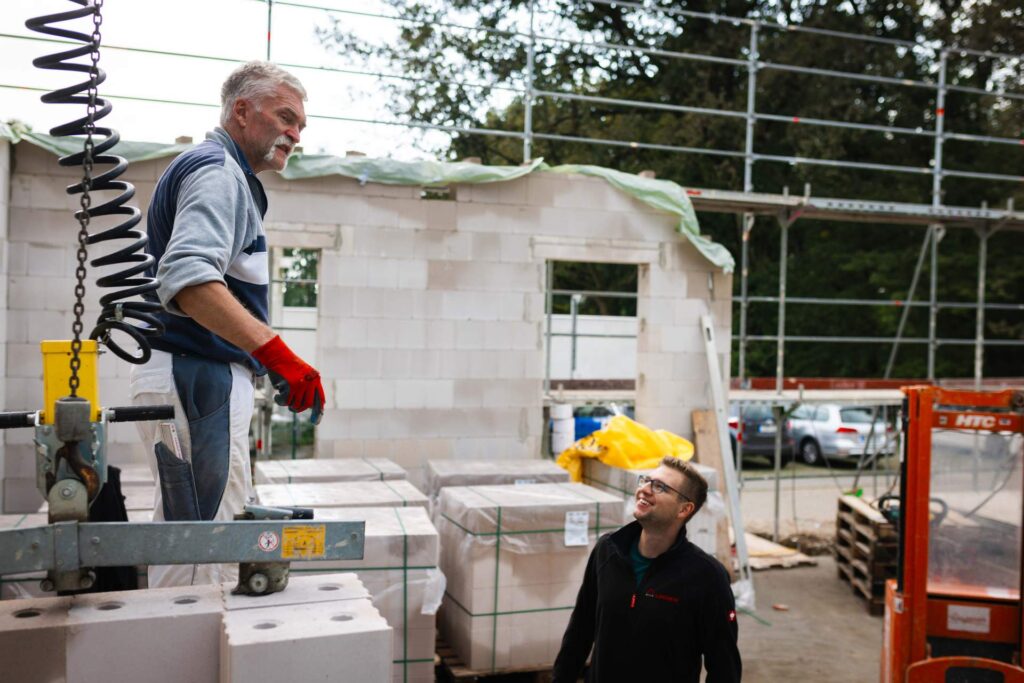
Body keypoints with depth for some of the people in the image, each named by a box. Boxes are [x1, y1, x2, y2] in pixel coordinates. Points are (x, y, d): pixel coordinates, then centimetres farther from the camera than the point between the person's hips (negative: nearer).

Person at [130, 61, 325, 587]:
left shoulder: (223, 173, 22)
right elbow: (188, 276, -29)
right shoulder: (218, 171, -11)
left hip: (191, 380, 11)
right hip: (199, 380, -11)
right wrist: (274, 350, -39)